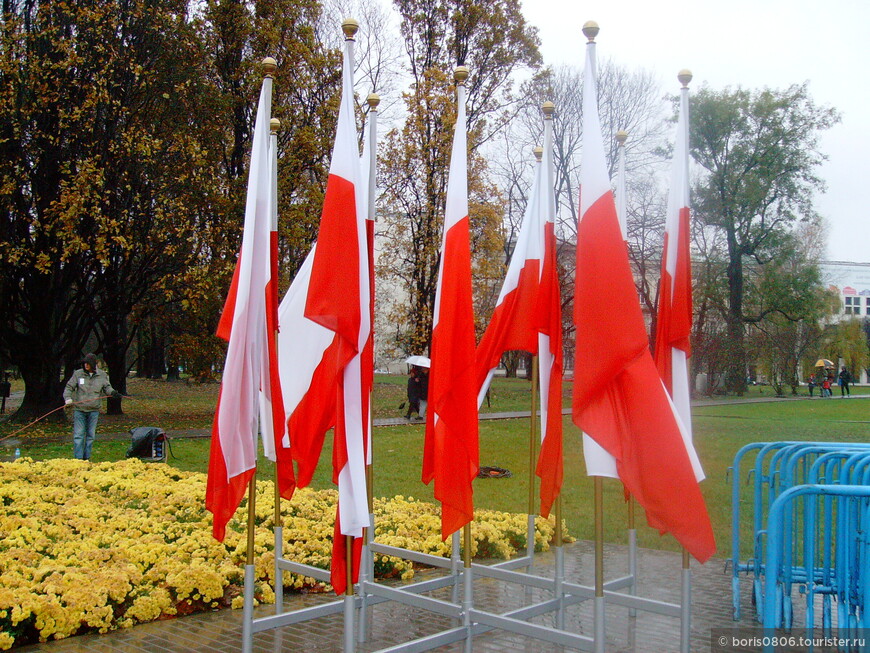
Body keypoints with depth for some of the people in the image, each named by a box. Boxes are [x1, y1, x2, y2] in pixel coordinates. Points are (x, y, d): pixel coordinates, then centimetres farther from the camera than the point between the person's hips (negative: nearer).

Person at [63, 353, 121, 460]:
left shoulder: (102, 375, 4)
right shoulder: (78, 374, 0)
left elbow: (107, 387, 10)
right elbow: (69, 387, 3)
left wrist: (112, 392, -11)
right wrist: (67, 398, -14)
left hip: (93, 410, 2)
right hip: (79, 409, -2)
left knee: (91, 435, 9)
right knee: (78, 434, -4)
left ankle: (87, 457, 19)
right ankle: (78, 458, -2)